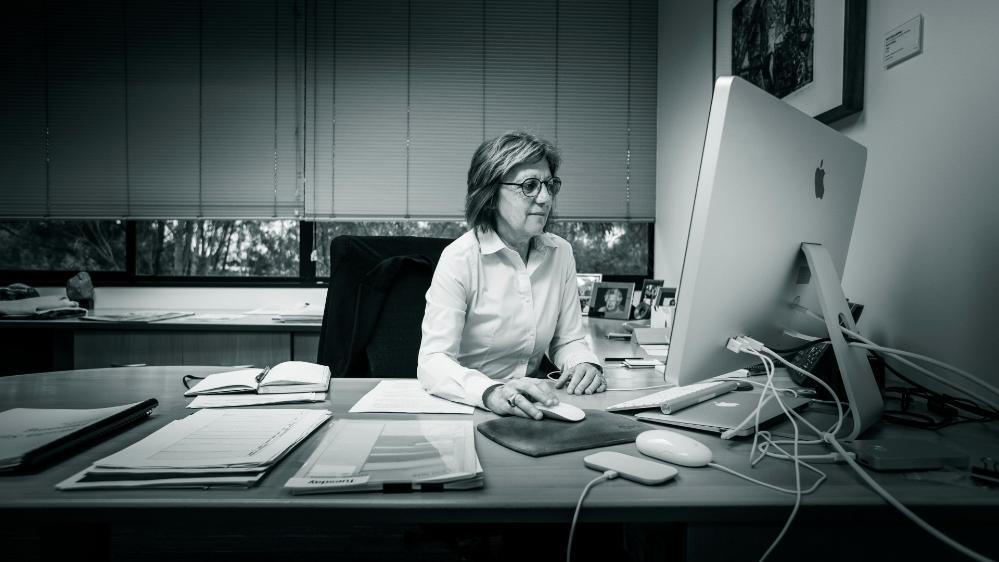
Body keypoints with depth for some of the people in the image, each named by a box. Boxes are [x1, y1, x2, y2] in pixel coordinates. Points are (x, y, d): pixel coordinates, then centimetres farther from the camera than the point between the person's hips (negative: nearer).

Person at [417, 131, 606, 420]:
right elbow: (433, 360, -21)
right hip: (467, 405, -4)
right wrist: (491, 392, -39)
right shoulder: (459, 258, -14)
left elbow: (568, 340, 9)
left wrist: (585, 364, -13)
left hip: (531, 409, 4)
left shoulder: (560, 253, 2)